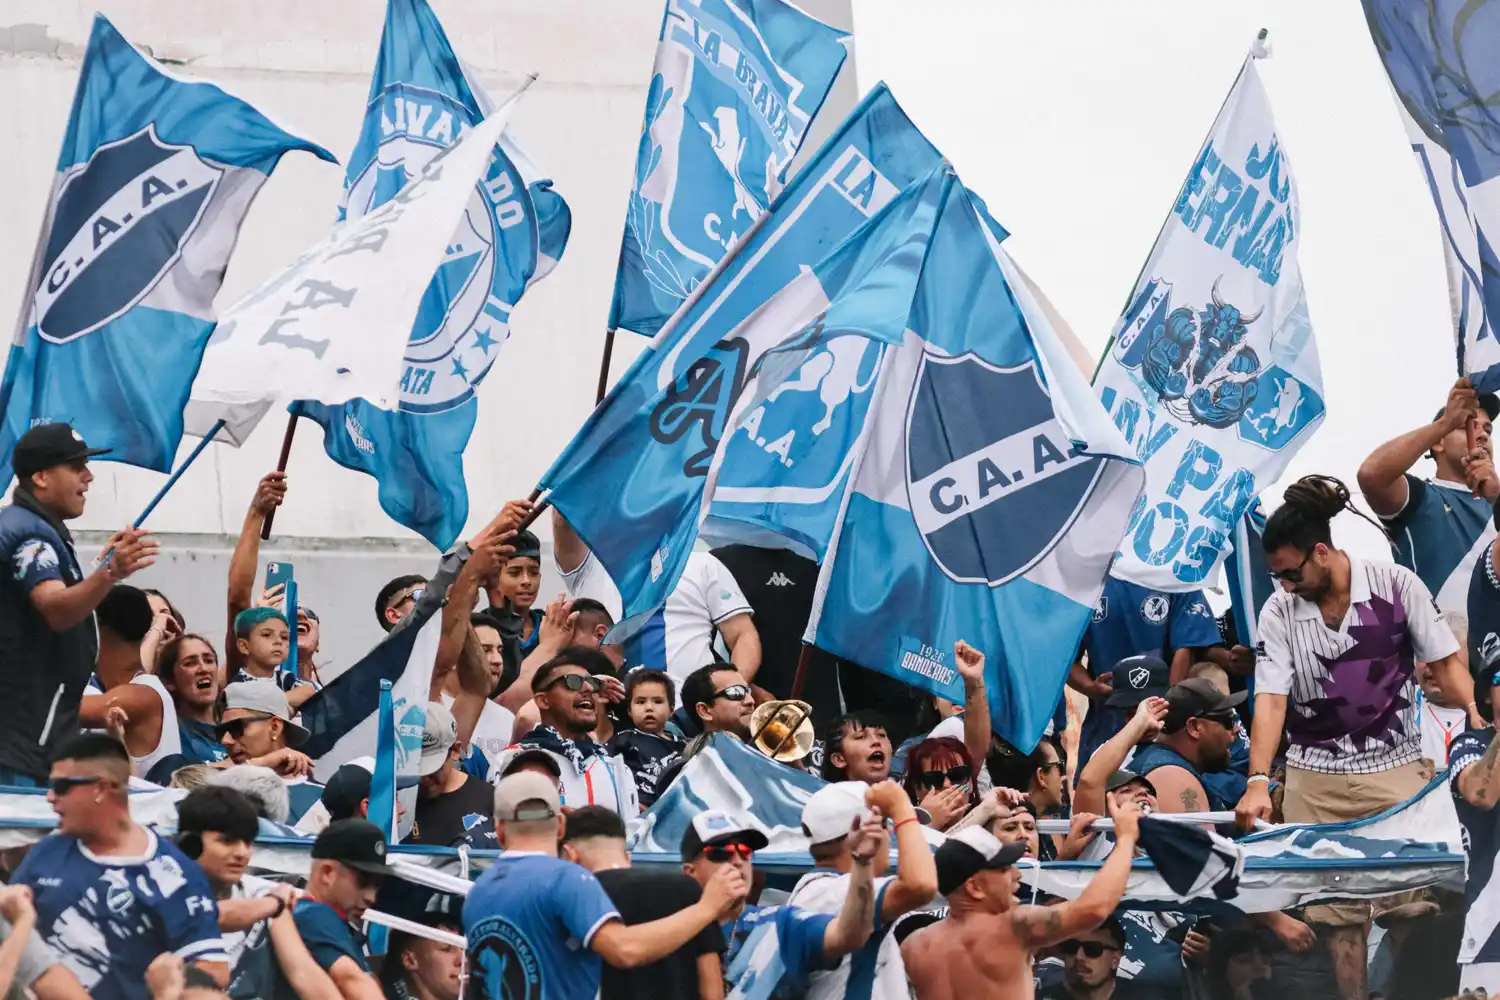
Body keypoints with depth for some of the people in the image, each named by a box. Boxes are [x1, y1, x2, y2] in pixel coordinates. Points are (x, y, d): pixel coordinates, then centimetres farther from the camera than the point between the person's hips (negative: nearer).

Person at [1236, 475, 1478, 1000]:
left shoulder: (1396, 585, -6)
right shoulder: (1278, 614, -1)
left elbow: (1446, 665, -2)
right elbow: (1271, 699, -8)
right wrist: (1258, 781, -21)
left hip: (1395, 770, -2)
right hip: (1315, 780, 2)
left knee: (1410, 902, -5)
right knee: (1335, 911, 2)